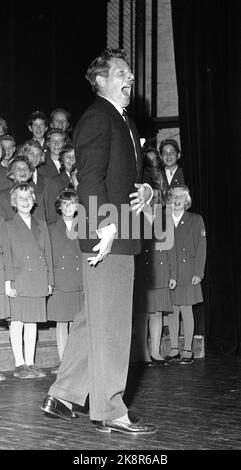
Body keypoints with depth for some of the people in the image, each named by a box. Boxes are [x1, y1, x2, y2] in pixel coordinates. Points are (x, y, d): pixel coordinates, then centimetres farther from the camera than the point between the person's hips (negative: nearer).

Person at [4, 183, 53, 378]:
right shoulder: (8, 226, 5)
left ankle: (30, 364, 11)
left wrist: (49, 281, 10)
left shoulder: (42, 225, 17)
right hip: (19, 280, -4)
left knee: (32, 322, 6)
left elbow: (48, 254, 16)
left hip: (38, 282, 4)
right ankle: (20, 365, 2)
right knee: (17, 322, -2)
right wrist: (8, 281, -10)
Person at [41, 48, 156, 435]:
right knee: (110, 325, -5)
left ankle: (62, 396, 23)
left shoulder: (127, 124, 23)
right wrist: (106, 225, -24)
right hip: (106, 235, -10)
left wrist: (145, 189, 8)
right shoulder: (97, 117, -8)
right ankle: (109, 412, 4)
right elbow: (91, 177, -18)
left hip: (120, 236, 10)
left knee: (94, 322, 14)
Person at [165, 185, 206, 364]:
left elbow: (201, 248, 1)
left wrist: (198, 272, -6)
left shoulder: (196, 220, 4)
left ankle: (188, 350, 8)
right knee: (171, 311, 6)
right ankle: (174, 348, 17)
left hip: (187, 273, -2)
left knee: (186, 310, -1)